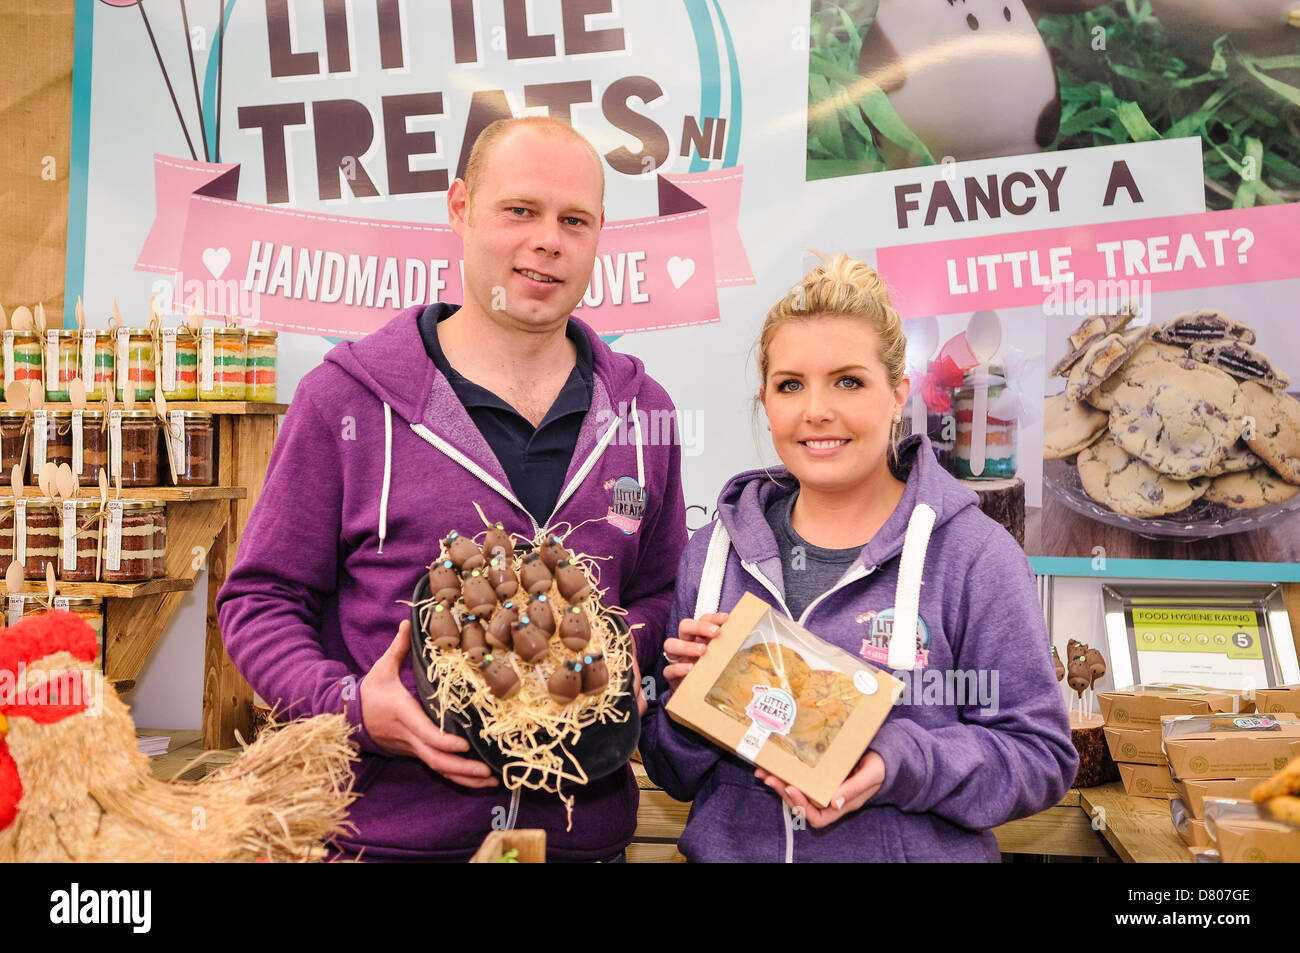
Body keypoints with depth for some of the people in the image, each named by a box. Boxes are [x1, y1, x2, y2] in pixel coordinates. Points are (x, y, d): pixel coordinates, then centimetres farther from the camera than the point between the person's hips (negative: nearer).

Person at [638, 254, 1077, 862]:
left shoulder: (974, 554, -9)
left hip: (917, 852, -2)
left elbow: (1041, 755, -8)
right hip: (729, 848, 3)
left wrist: (899, 765, -22)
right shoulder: (714, 552, 0)